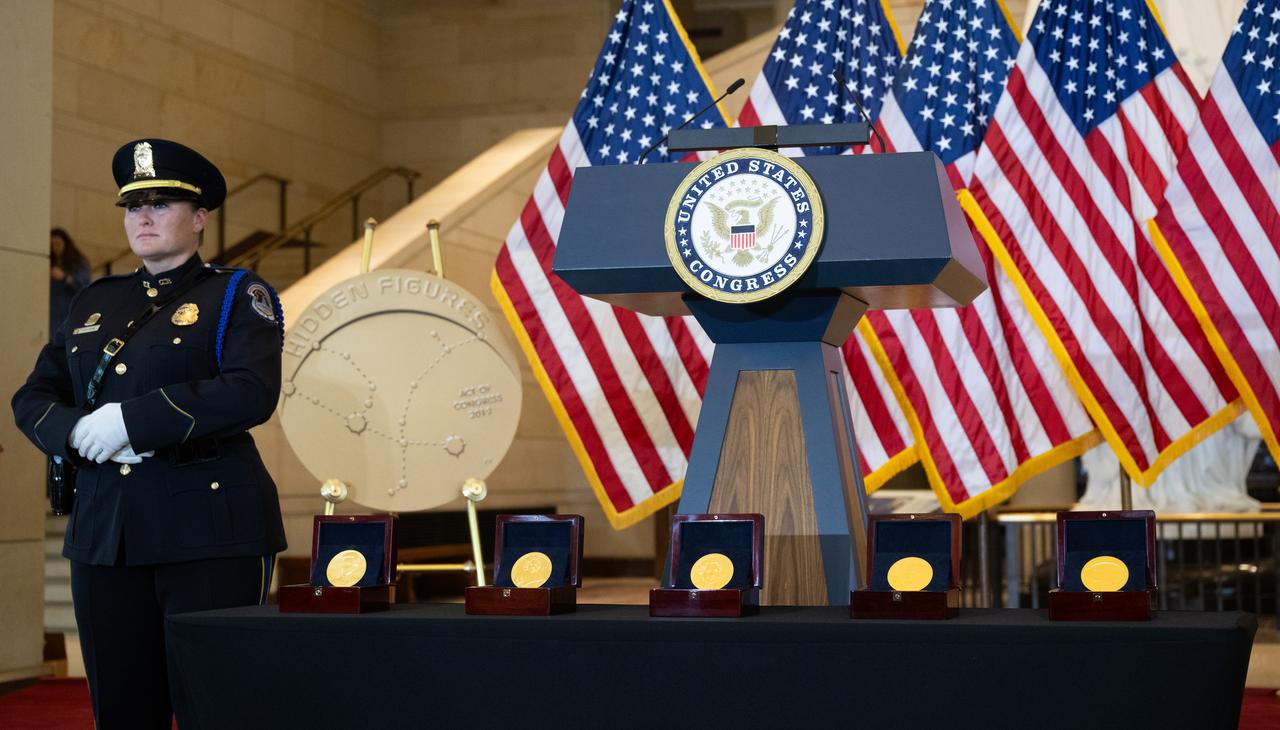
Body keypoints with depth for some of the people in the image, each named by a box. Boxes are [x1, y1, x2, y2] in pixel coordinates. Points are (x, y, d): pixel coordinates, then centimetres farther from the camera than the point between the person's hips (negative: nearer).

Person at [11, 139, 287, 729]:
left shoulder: (237, 296, 2)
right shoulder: (93, 302, 18)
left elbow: (252, 392, -15)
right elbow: (33, 397, 16)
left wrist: (131, 420, -18)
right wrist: (79, 431, -8)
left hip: (209, 530, -5)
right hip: (103, 529, 5)